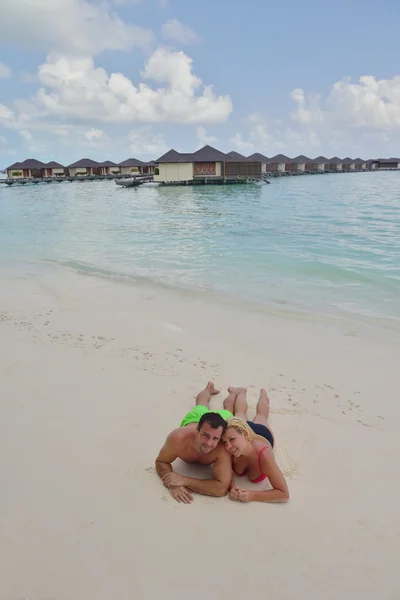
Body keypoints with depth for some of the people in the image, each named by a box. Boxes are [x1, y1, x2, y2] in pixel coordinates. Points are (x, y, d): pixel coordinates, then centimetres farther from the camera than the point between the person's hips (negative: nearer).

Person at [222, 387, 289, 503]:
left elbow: (284, 494, -46)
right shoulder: (228, 450, -46)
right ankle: (240, 392, 61)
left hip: (263, 432, 1)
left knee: (261, 415, 37)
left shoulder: (263, 456, -52)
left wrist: (252, 495, -57)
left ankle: (263, 394, 63)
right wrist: (231, 487, -47)